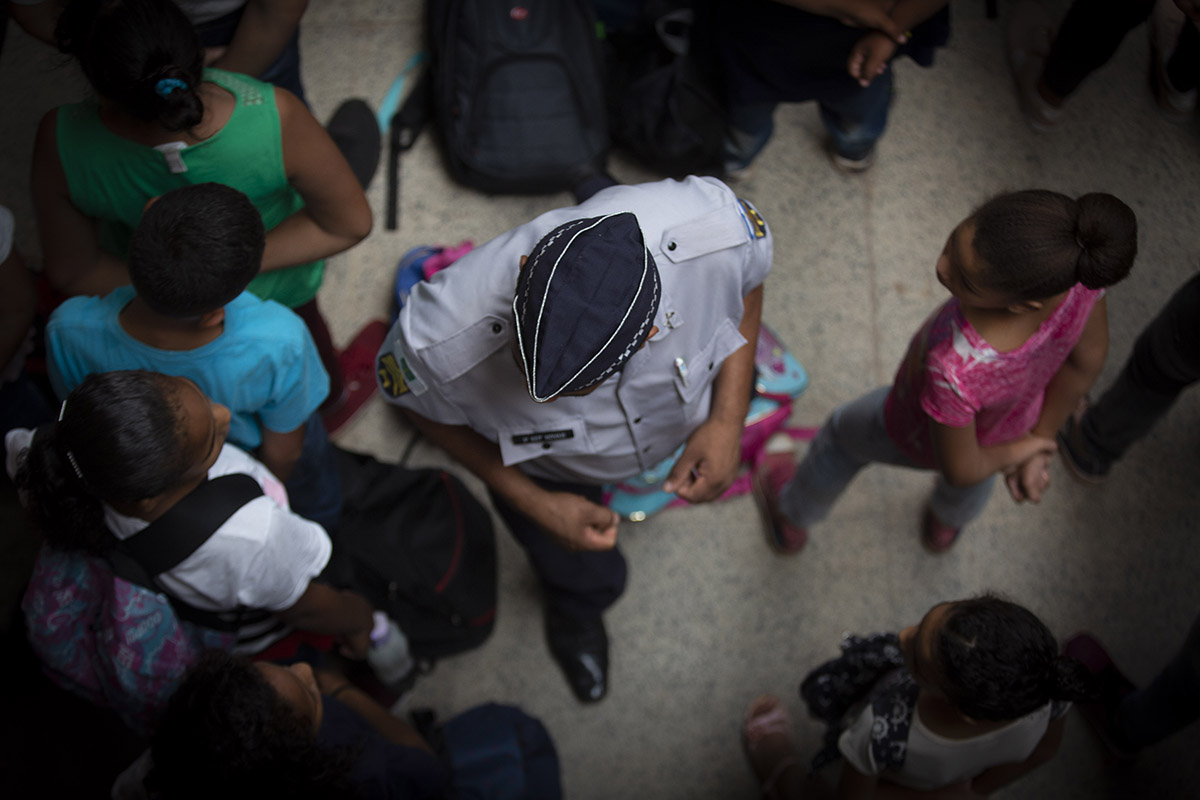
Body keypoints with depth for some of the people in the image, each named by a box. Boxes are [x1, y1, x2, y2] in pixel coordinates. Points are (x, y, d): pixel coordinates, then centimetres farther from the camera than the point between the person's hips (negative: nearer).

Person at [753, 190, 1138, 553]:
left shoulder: (955, 371, -51)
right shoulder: (1076, 270, -39)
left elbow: (960, 469, -28)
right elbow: (1088, 358, -16)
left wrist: (1019, 449, -7)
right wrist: (1040, 440, -4)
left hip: (920, 438, -4)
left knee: (846, 433, 31)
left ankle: (791, 520, 63)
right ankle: (947, 521, 76)